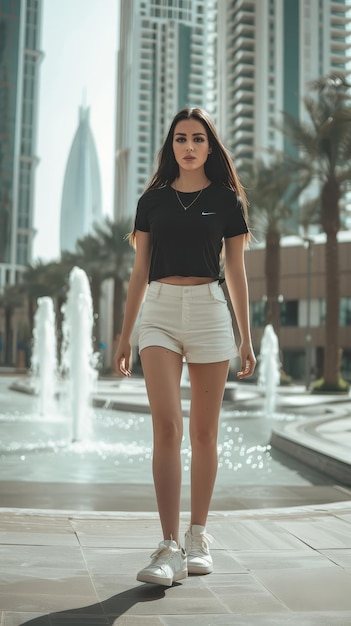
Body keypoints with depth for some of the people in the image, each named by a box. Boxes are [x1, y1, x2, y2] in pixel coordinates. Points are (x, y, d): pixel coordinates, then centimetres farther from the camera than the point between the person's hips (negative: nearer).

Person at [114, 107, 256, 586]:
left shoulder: (226, 200, 8)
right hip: (160, 310, 0)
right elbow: (140, 270, 12)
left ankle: (198, 537, 18)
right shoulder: (153, 199, 11)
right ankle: (169, 548, -12)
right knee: (167, 427, -12)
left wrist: (246, 338, 5)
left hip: (209, 311, 0)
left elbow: (236, 271, 8)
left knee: (203, 432, 4)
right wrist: (125, 335, 10)